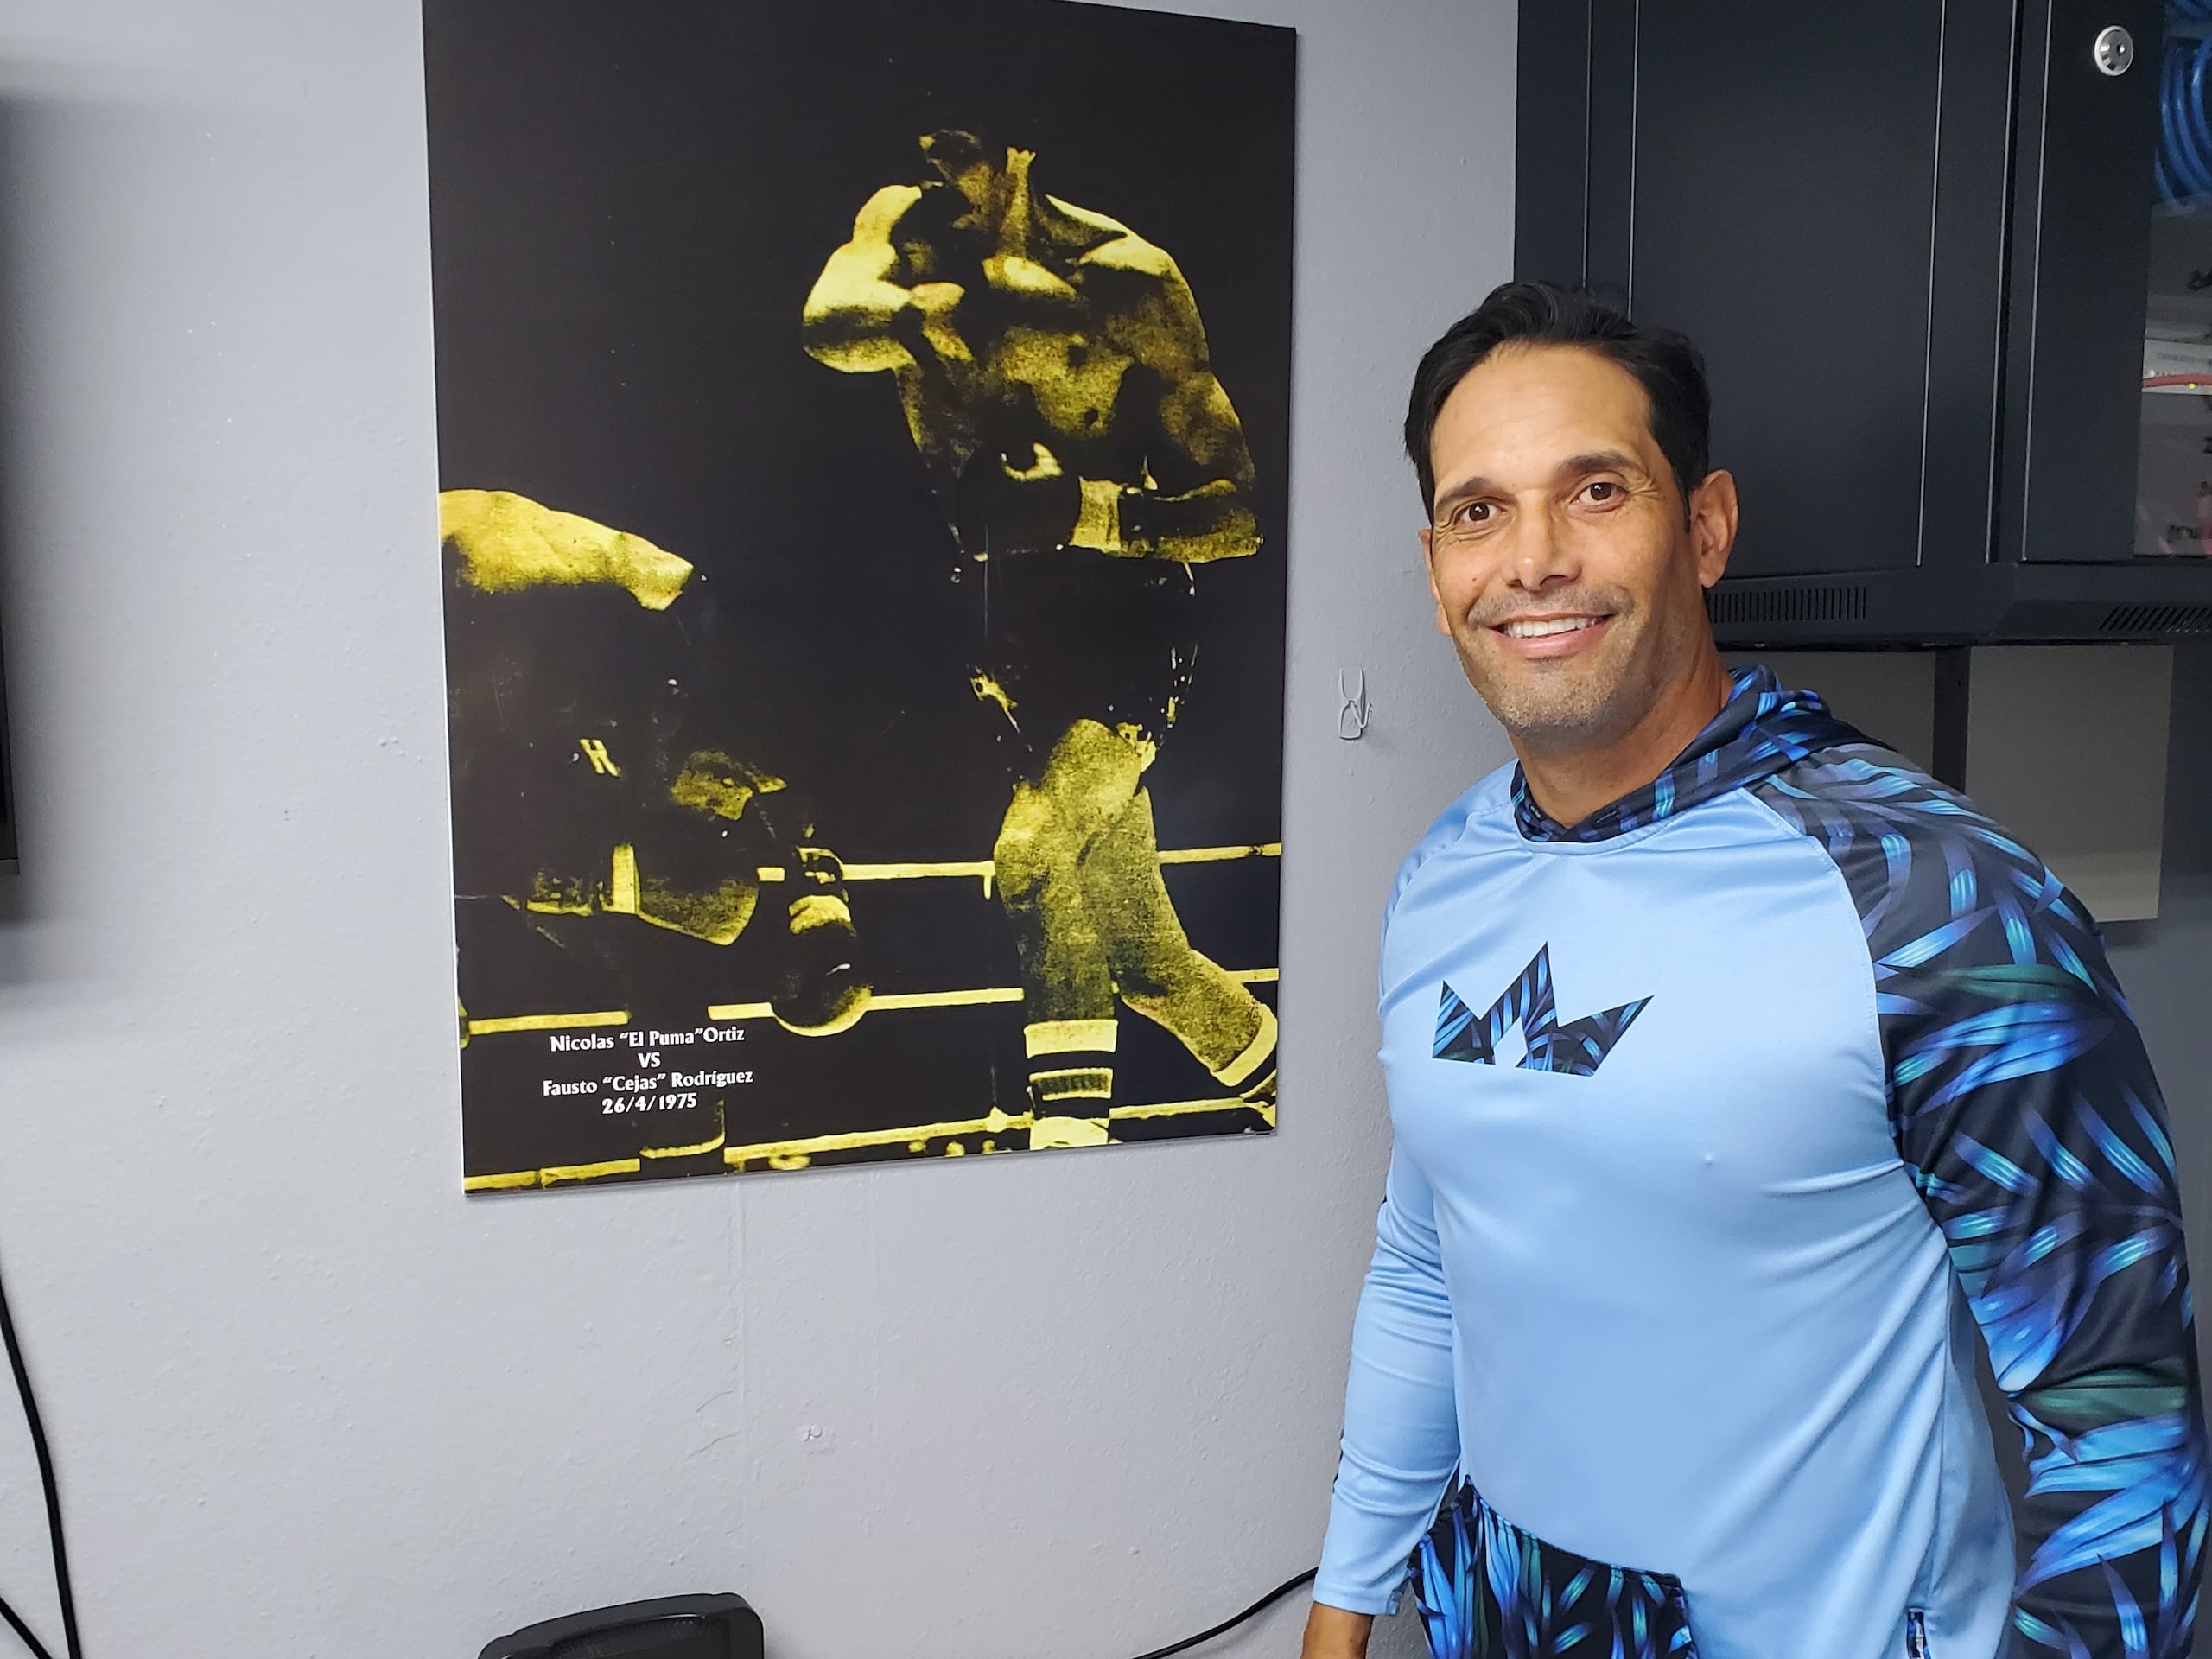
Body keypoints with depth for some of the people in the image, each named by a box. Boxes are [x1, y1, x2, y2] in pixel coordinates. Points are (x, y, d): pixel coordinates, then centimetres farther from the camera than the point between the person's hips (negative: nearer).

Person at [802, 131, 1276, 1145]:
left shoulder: (1129, 277, -10)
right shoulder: (910, 231, 4)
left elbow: (1240, 512, -13)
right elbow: (832, 328, -19)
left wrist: (1082, 511, -25)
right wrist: (957, 297, -32)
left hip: (1130, 630, -4)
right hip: (1020, 634, 5)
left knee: (1036, 852, -27)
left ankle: (1072, 1129, -14)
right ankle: (1286, 1088, 30)